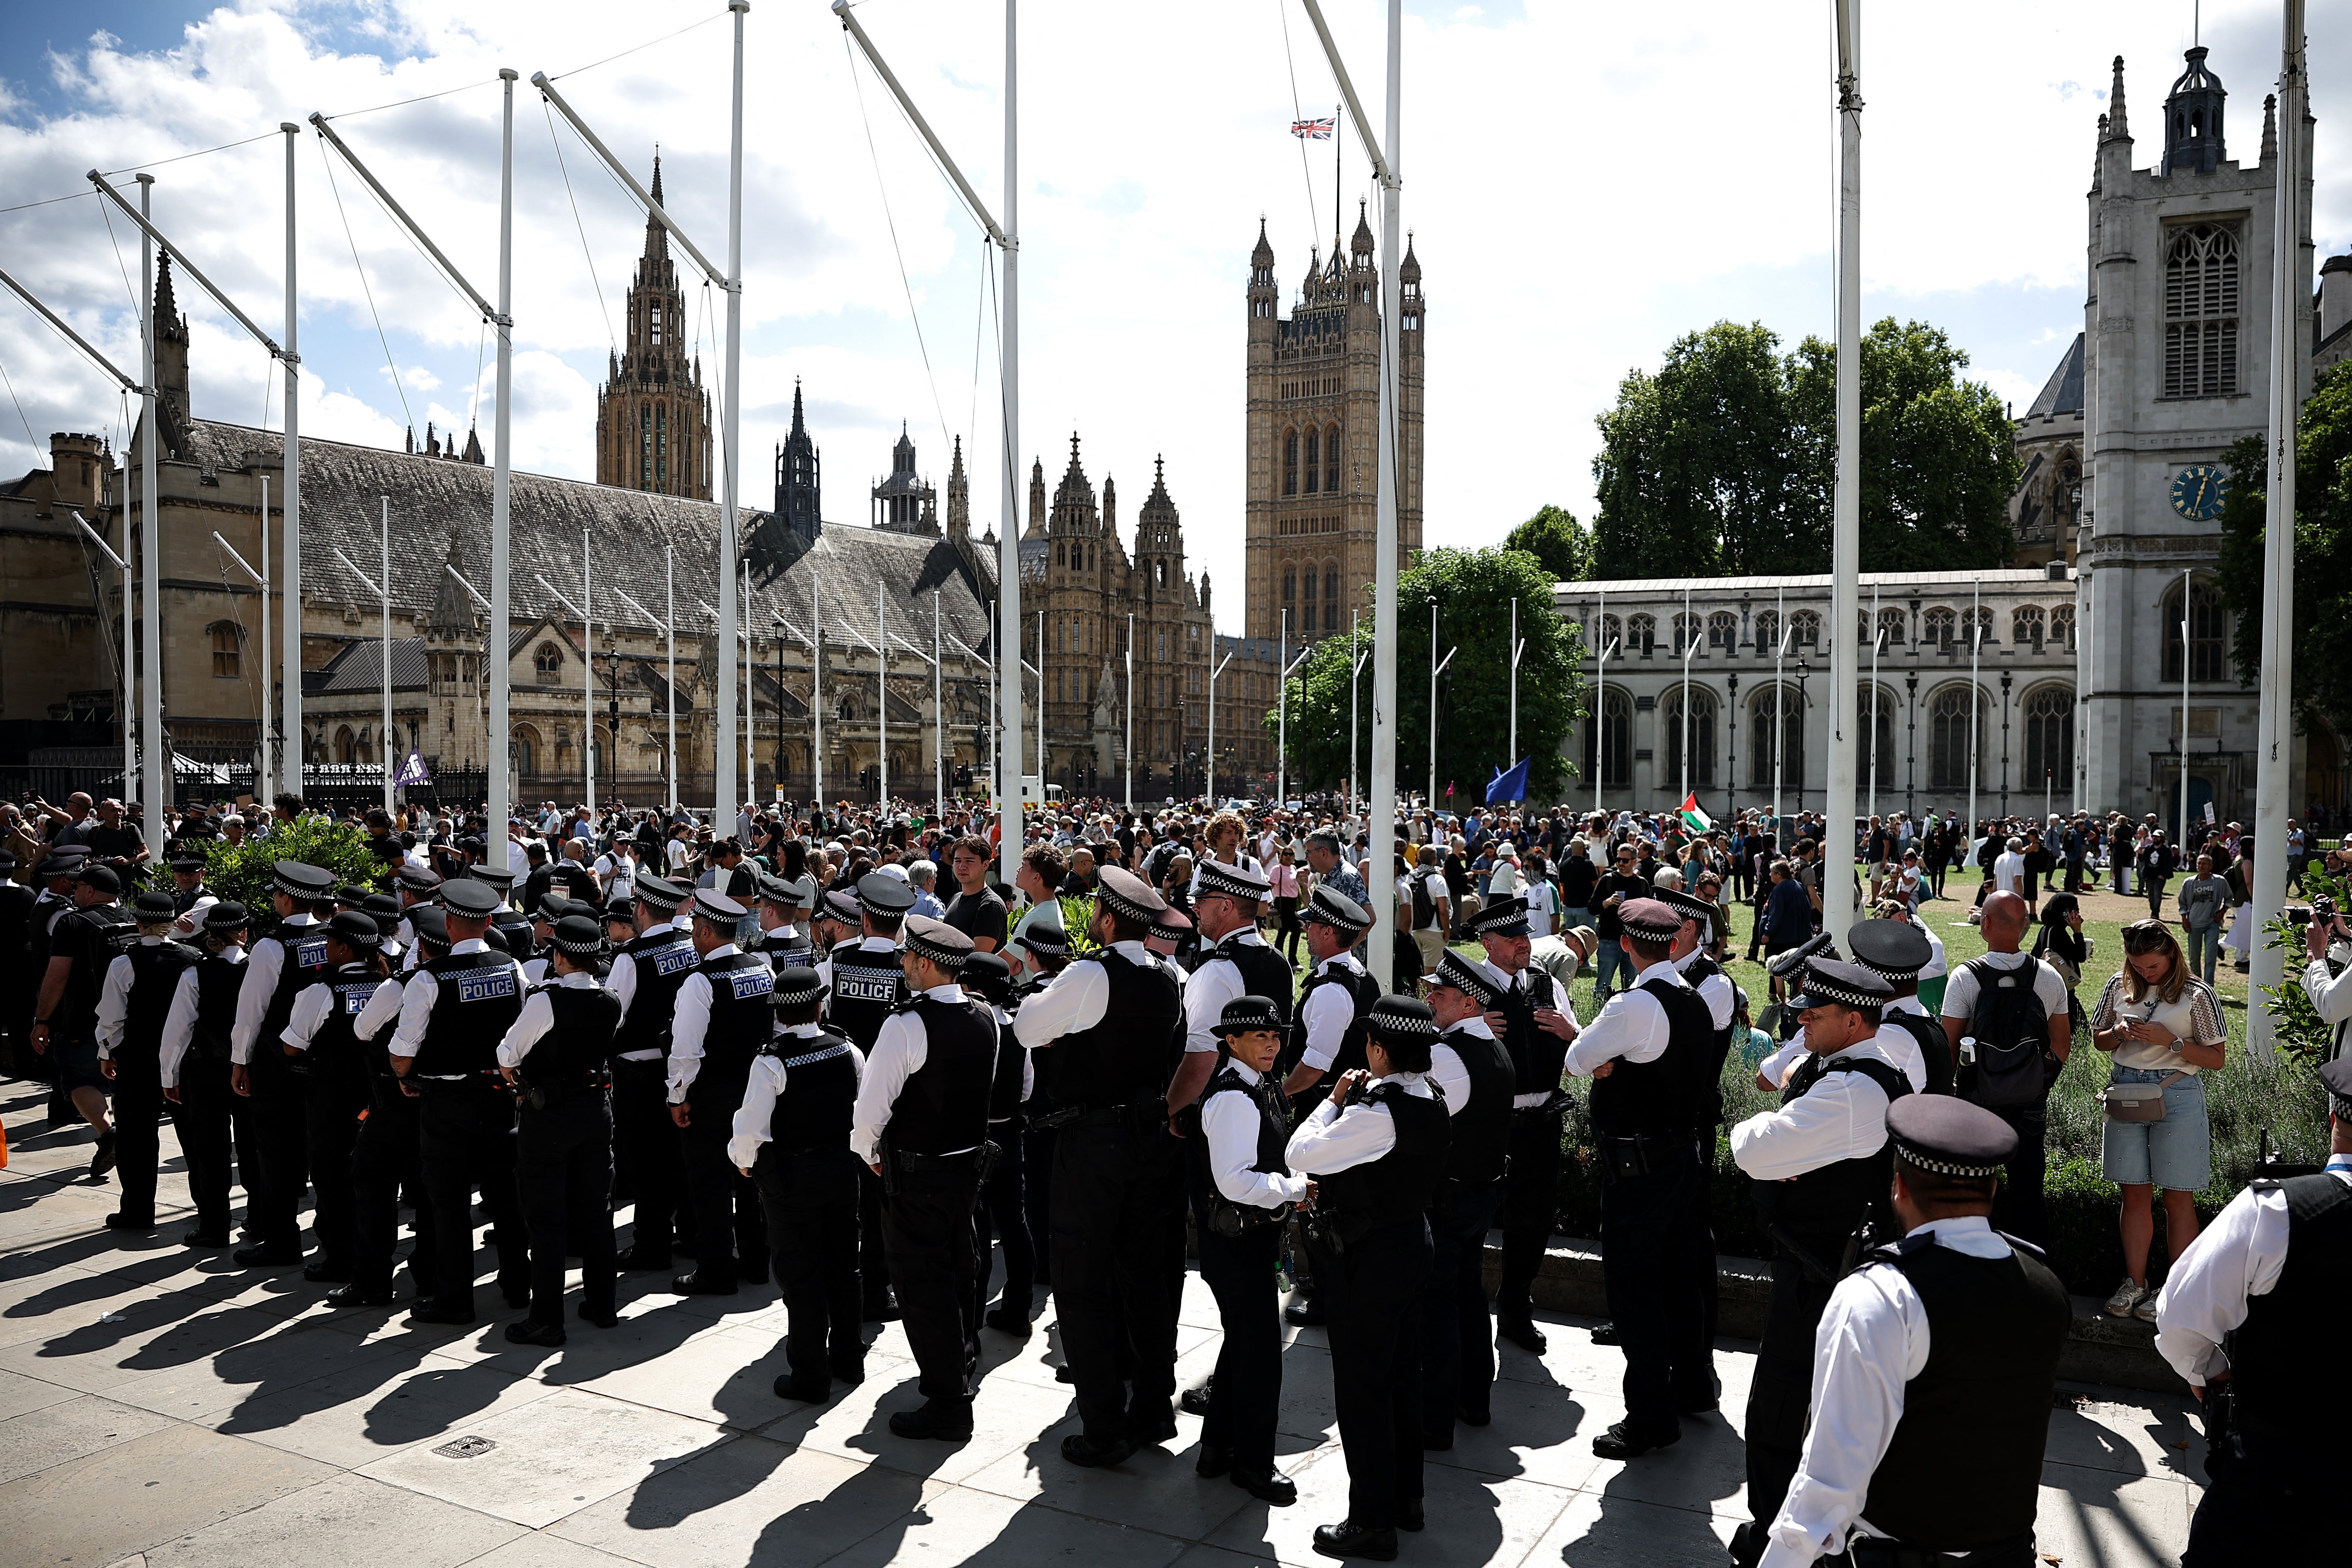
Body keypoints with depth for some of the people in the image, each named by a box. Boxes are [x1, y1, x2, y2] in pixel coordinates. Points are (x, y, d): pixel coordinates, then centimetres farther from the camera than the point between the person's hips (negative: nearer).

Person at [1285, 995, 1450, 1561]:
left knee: (1362, 1388, 3)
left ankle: (1372, 1520, 13)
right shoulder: (1430, 1102, 1)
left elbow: (1299, 1155, -22)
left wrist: (1335, 1100, -12)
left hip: (1367, 1259, -9)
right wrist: (1350, 1101, 0)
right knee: (1403, 1376, 20)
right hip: (1411, 1242, 9)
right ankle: (1406, 1497, 34)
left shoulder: (1377, 1113, -27)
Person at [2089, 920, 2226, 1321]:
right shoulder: (2119, 987, 6)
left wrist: (2170, 1041, -16)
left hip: (2177, 1096, -3)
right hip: (2126, 1093, 4)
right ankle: (2135, 1284, 17)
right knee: (2135, 1195, 8)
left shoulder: (2198, 995, -4)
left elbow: (2217, 1059, -4)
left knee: (2178, 1199, 3)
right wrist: (2119, 1034, -6)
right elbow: (2098, 1040, 16)